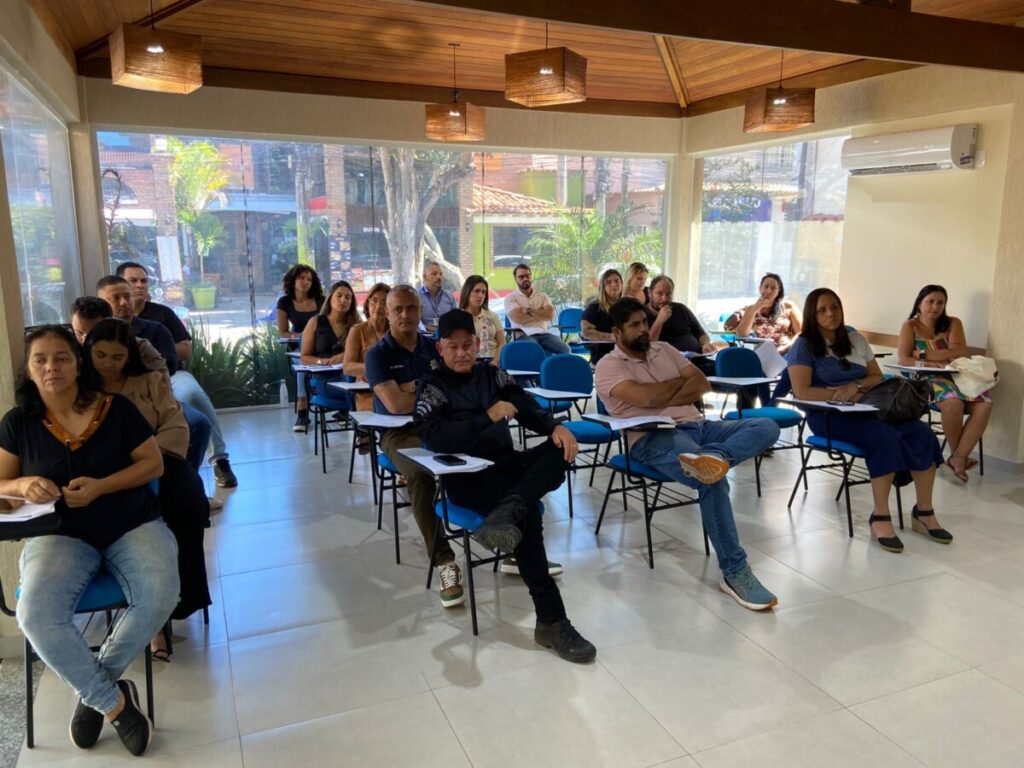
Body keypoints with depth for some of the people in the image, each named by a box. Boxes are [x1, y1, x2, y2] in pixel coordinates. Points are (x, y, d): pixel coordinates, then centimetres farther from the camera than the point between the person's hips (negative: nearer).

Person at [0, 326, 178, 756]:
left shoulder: (116, 408, -1)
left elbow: (153, 463, -1)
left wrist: (101, 486, -16)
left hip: (133, 526, 0)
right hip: (61, 534, 1)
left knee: (159, 596, -29)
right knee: (36, 615, -29)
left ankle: (92, 690, -2)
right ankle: (114, 702, -8)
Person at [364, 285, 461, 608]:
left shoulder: (435, 348, 15)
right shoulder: (378, 354, 1)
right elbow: (395, 405, -11)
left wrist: (414, 389, -7)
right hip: (400, 432, -4)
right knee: (421, 474, -37)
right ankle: (444, 563, -32)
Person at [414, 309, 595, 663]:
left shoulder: (493, 375, 17)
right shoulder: (431, 387, 2)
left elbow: (528, 407, 4)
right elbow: (436, 438, -14)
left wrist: (556, 427, -18)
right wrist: (489, 416, -18)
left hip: (506, 463, 5)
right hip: (467, 475, -5)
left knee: (560, 449, -23)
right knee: (528, 513, -31)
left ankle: (507, 514, -48)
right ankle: (551, 620, -30)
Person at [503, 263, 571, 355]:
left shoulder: (543, 296, 21)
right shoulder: (510, 298, 9)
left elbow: (550, 315, 2)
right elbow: (519, 319, -8)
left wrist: (529, 311, -1)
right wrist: (541, 314, 4)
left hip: (543, 334, 4)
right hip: (524, 335, -4)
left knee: (564, 349, -26)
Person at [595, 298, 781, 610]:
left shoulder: (664, 349, 21)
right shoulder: (608, 366, 0)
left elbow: (702, 384, 11)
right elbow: (645, 398, -16)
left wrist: (664, 398, -6)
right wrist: (680, 380, 3)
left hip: (696, 425, 7)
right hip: (654, 438, -7)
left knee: (767, 427, -14)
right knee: (713, 481, -34)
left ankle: (711, 456, -44)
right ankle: (734, 572, -23)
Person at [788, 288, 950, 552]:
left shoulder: (856, 340, 16)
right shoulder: (804, 346, -2)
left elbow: (878, 379, 16)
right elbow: (802, 392, -13)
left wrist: (855, 386, -6)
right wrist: (843, 395, -14)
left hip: (866, 408, 6)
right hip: (828, 415, -6)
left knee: (922, 433, -19)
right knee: (885, 436, -33)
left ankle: (924, 513, -11)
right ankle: (880, 518, -26)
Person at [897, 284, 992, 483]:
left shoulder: (953, 323, 13)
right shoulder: (910, 326, 6)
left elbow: (960, 352, -4)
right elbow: (903, 360, -8)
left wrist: (924, 356, -12)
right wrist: (928, 365, -25)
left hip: (956, 375, 4)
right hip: (925, 378, -4)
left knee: (984, 404, -27)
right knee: (953, 402, -35)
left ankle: (958, 457, -23)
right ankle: (958, 455, -13)